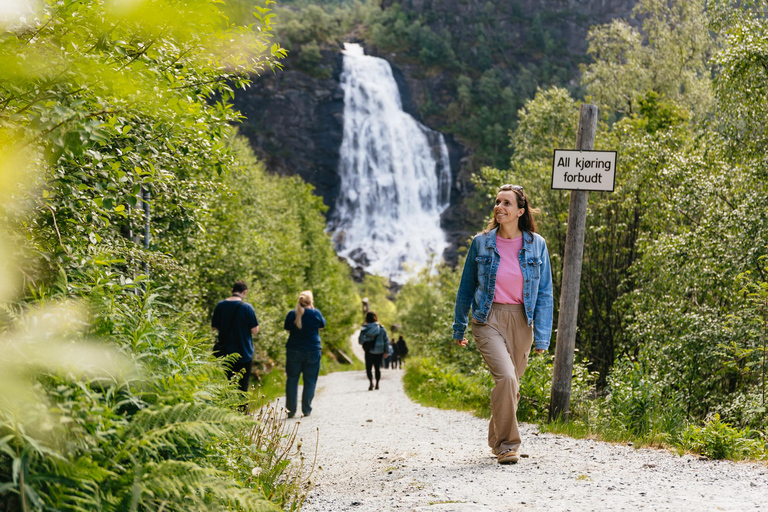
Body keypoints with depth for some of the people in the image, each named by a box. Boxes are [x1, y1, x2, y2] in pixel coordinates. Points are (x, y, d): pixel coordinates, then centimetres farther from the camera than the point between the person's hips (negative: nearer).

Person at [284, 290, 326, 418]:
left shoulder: (291, 314, -2)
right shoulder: (315, 313, -7)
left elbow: (288, 330, 8)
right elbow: (322, 325, 10)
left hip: (294, 351, 1)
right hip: (312, 351, -1)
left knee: (292, 380, 8)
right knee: (309, 381, 8)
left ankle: (290, 410, 5)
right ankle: (306, 409, 8)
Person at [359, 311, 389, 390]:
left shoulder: (365, 329, -8)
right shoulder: (381, 328, -1)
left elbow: (360, 341, -9)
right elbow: (386, 340, 2)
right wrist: (386, 351, 9)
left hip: (369, 351, -2)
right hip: (379, 351, 2)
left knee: (368, 368, 4)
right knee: (377, 368, 14)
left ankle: (371, 381, -18)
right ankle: (377, 384, 13)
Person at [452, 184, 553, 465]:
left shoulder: (536, 245, 0)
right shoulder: (481, 243, -1)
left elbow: (545, 293, 3)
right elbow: (466, 287, 9)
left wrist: (542, 336, -3)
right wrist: (458, 327, 13)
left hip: (521, 321, 2)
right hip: (488, 319, -2)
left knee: (511, 383, 10)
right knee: (505, 377, -21)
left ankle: (496, 440, 32)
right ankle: (506, 444, -9)